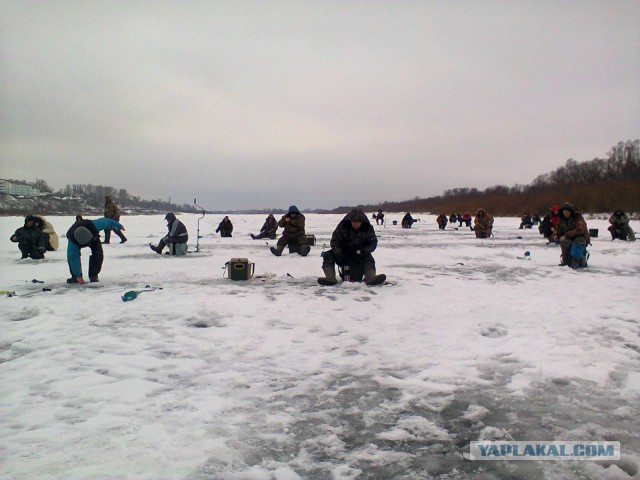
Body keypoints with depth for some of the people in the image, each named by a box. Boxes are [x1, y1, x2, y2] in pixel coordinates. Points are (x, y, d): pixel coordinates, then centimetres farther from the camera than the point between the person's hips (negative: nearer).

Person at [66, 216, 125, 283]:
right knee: (72, 256, -22)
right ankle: (75, 276, -5)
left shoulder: (93, 225, -45)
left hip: (94, 237, 1)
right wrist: (78, 276, -36)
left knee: (98, 254, -19)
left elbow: (106, 221, -25)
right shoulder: (72, 241, -43)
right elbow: (73, 258, -37)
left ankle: (93, 275, -6)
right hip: (77, 242, -1)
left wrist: (118, 225, -7)